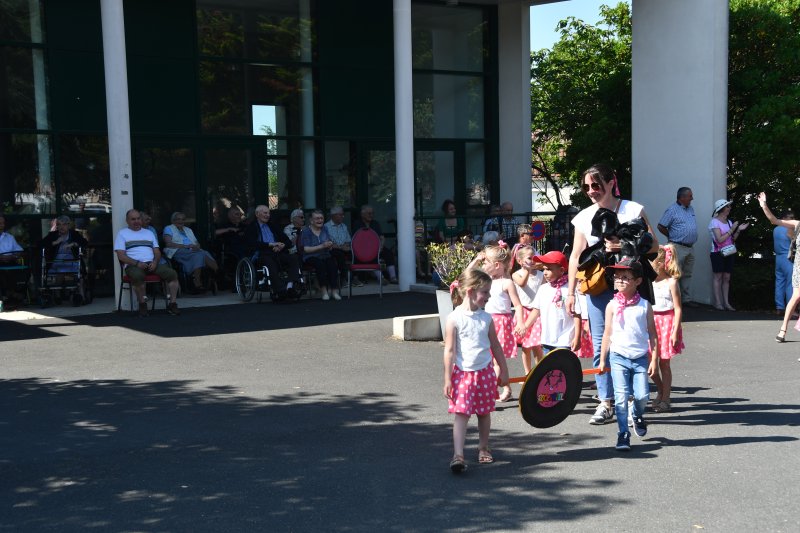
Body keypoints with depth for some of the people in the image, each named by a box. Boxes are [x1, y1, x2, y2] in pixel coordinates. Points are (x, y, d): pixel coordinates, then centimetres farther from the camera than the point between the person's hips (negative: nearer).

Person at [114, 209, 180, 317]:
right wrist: (137, 263, -16)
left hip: (151, 264, 4)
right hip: (133, 265, -4)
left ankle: (172, 304, -16)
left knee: (172, 273, -20)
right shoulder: (122, 234, 12)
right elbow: (121, 255, -1)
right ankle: (142, 304, -22)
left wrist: (155, 262, -5)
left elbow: (157, 252, 19)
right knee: (137, 275, -40)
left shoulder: (149, 233, 26)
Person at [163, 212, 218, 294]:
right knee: (199, 255, -35)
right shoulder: (169, 229, 15)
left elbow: (197, 243, 24)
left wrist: (197, 247, -3)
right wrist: (186, 246, -12)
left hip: (193, 251, 5)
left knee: (205, 253, -31)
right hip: (178, 251, -5)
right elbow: (168, 244, -4)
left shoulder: (188, 230, 34)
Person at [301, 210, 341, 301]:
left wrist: (330, 245, -13)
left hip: (325, 256, 4)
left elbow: (330, 247, 12)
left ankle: (334, 290, -31)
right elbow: (306, 249, -10)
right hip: (311, 257, -4)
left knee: (332, 263, -29)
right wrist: (321, 246, -18)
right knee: (320, 264, -35)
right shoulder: (306, 231, 0)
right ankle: (324, 291, -30)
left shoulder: (325, 229, 14)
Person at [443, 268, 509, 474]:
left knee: (484, 413, 14)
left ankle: (483, 448, 31)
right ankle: (458, 455, -11)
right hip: (462, 373, -4)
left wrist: (503, 370, 16)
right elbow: (449, 351, -9)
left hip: (485, 372, 4)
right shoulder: (454, 319, -10)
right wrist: (447, 380, -10)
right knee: (461, 414, -8)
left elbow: (495, 346, 14)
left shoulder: (486, 318, 3)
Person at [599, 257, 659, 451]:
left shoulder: (645, 305, 1)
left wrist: (654, 359, -1)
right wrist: (602, 360, 5)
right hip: (618, 357, 0)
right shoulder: (612, 306, 1)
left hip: (640, 357, 0)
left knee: (642, 395, -4)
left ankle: (637, 416, 30)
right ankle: (623, 434, 3)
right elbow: (607, 333, 6)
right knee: (621, 396, -7)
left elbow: (652, 334, 4)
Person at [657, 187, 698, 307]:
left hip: (690, 247, 8)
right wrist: (672, 236, 0)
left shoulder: (691, 209, 15)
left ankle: (686, 299, 16)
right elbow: (660, 226, -9)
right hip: (678, 247, -8)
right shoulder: (672, 210, -9)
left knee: (687, 275, 11)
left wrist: (691, 239, 14)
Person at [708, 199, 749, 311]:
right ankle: (718, 303, -1)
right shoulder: (714, 222, -8)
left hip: (729, 253, 6)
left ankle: (726, 302, 7)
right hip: (718, 252, -6)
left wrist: (738, 230, -1)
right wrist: (732, 229, -16)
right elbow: (720, 239, -16)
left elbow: (733, 239, 12)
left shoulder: (729, 222, 11)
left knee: (727, 277, 5)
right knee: (718, 277, -4)